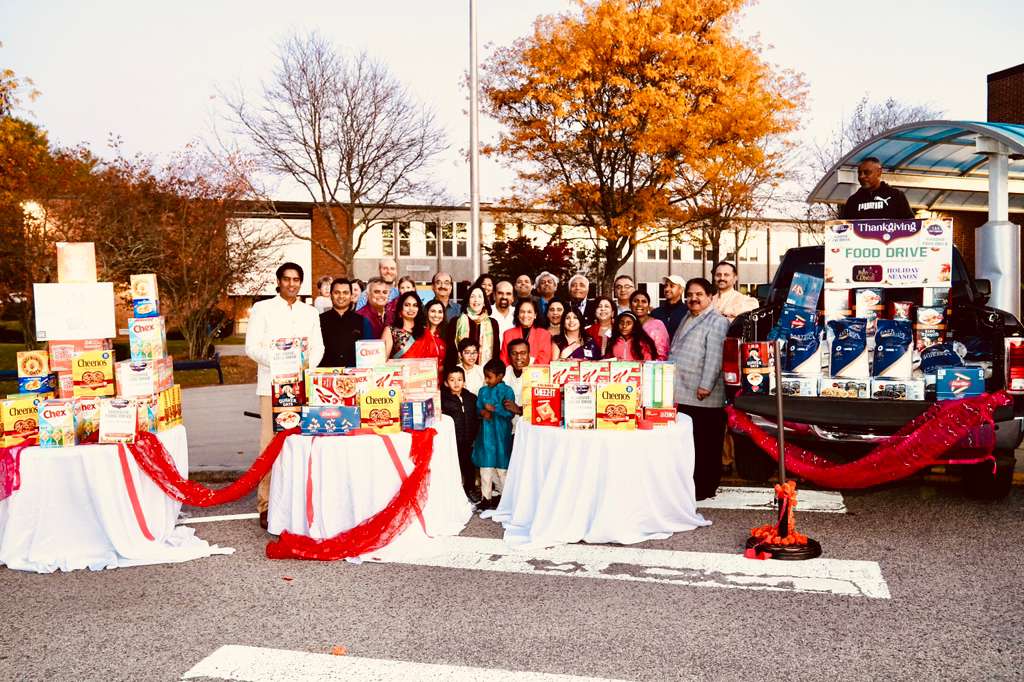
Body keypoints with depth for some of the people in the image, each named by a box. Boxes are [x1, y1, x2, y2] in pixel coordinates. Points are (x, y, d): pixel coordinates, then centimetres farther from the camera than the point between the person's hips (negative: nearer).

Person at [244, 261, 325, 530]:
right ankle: (266, 505, -3)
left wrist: (306, 364, -8)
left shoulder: (310, 312, 17)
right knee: (270, 444, -7)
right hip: (273, 384, -3)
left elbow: (318, 347, 13)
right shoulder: (262, 308, 6)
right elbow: (251, 346, -1)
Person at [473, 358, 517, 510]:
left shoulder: (506, 391, -6)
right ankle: (486, 496, 12)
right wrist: (483, 412, -12)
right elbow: (478, 408, 8)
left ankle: (502, 493, 21)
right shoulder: (483, 391, 9)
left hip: (501, 434, -4)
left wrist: (494, 408, -18)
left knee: (501, 466, 5)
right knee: (485, 464, 5)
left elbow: (510, 412, -12)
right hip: (485, 433, 4)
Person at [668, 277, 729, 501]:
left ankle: (705, 487, 8)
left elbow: (714, 356, -14)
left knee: (705, 444, -1)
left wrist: (706, 385, -20)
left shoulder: (717, 322, -5)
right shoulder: (686, 319, 22)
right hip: (682, 392, 8)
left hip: (703, 396, -8)